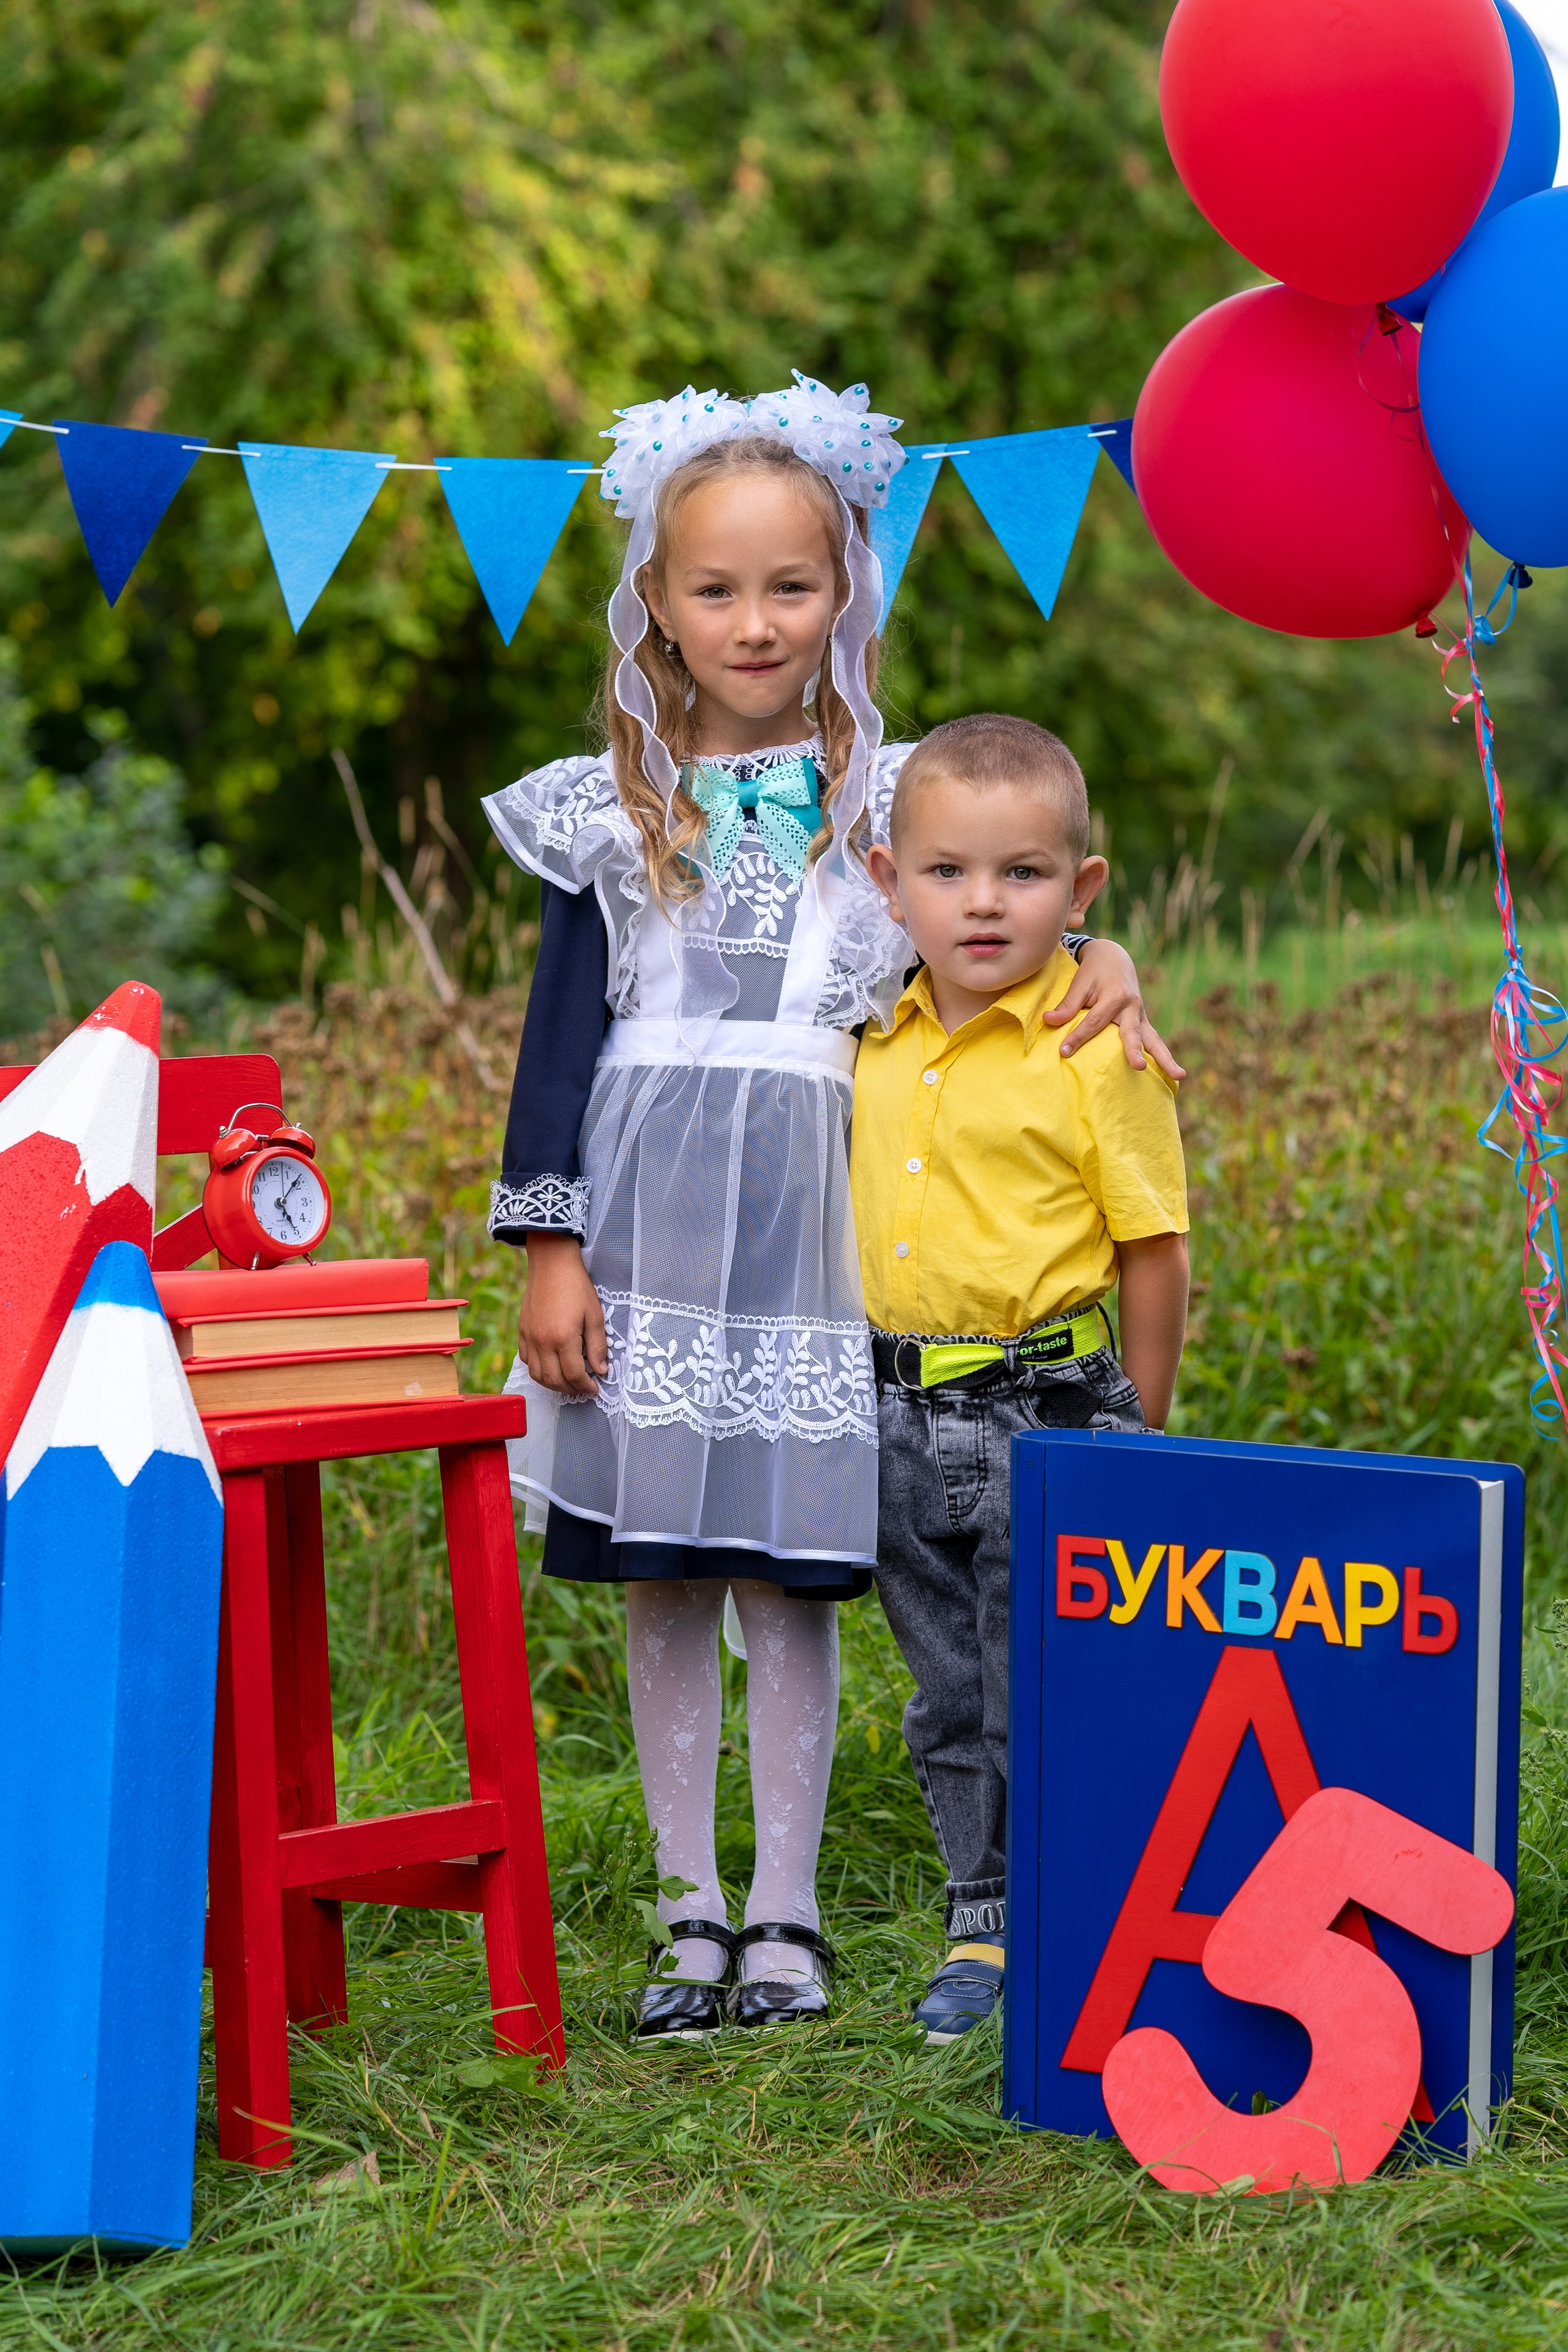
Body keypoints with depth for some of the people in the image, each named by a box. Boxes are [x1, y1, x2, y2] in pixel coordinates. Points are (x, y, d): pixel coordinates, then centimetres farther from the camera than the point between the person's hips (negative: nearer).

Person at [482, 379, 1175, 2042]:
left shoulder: (889, 800, 6)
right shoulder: (606, 813, 6)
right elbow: (562, 1035, 6)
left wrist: (1101, 967, -13)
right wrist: (549, 1248, 0)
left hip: (811, 1230, -1)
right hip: (652, 1232, 1)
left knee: (787, 1581, 1)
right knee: (660, 1582, 5)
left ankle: (787, 1913, 11)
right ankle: (692, 1911, 14)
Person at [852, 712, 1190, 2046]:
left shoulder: (1101, 1052, -11)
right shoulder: (879, 1045, 5)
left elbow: (1155, 1249, -7)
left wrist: (1133, 1438, -5)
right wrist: (874, 1395, 15)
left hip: (1045, 1406, -6)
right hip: (902, 1419, 6)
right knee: (951, 1705, 15)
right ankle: (985, 1925, 29)